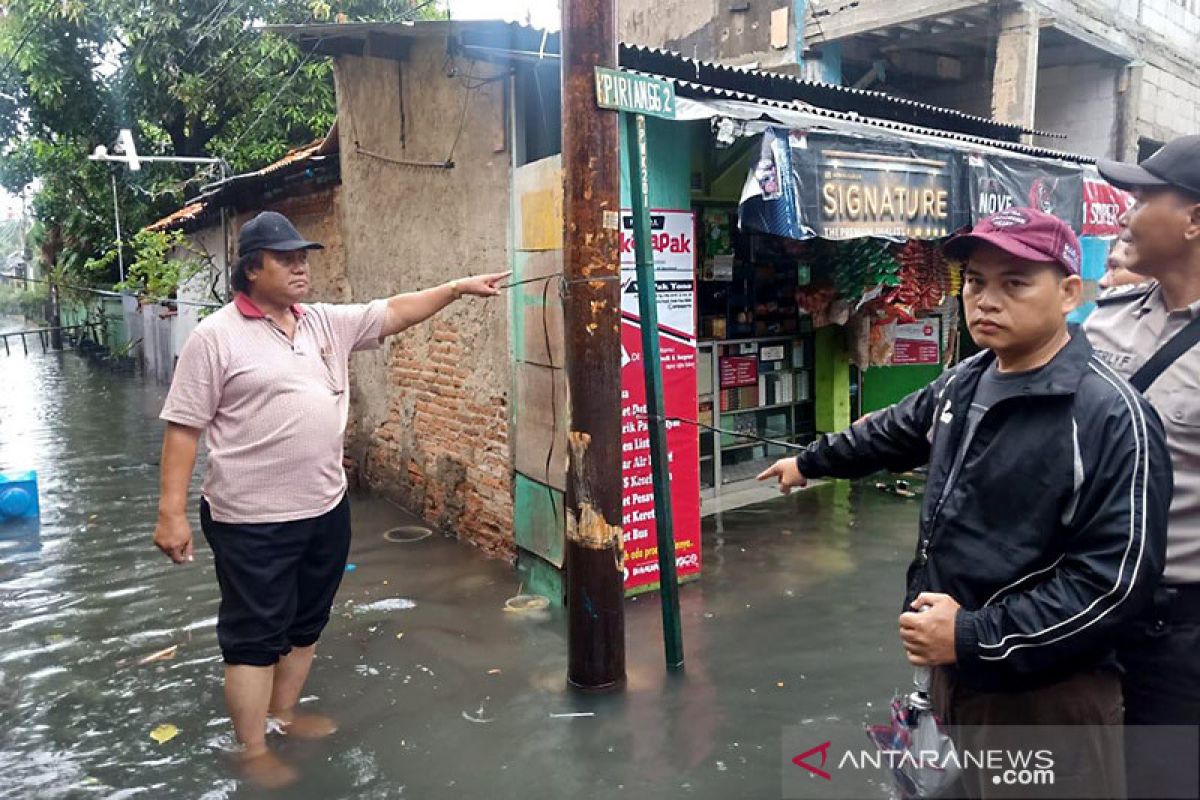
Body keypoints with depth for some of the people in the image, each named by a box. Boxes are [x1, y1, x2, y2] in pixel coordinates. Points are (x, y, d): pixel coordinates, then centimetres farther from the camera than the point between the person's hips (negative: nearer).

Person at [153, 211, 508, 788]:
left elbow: (395, 313, 11)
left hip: (326, 508, 7)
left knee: (306, 624, 20)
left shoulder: (326, 323, 6)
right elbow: (183, 427, -11)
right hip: (253, 520, -7)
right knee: (255, 636, 5)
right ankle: (253, 752, 21)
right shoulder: (216, 337, -11)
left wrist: (456, 288, 2)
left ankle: (282, 715, 40)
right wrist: (172, 511, -14)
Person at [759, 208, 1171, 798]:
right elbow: (890, 432, 22)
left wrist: (974, 637, -22)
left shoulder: (1113, 417, -20)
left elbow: (1117, 579, -23)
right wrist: (809, 461, 35)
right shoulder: (963, 383, 4)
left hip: (1043, 695, -7)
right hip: (952, 669, 7)